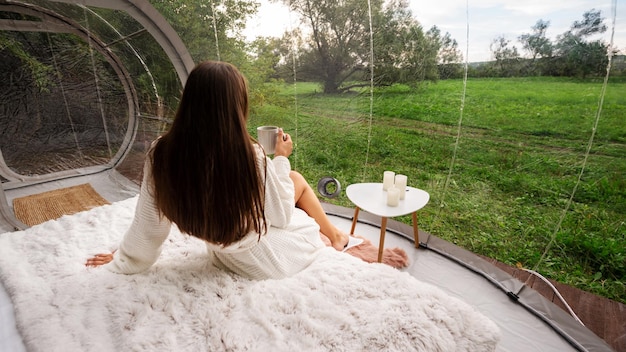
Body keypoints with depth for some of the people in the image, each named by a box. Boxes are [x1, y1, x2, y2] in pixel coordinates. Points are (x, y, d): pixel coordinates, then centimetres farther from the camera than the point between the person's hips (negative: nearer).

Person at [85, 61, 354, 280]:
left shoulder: (162, 154, -20)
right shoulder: (249, 156, -33)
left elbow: (147, 224, -8)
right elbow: (281, 214, -17)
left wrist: (124, 261, 12)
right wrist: (281, 159, -6)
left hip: (224, 255, 5)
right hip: (266, 257, -4)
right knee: (297, 180, 18)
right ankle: (335, 237, 43)